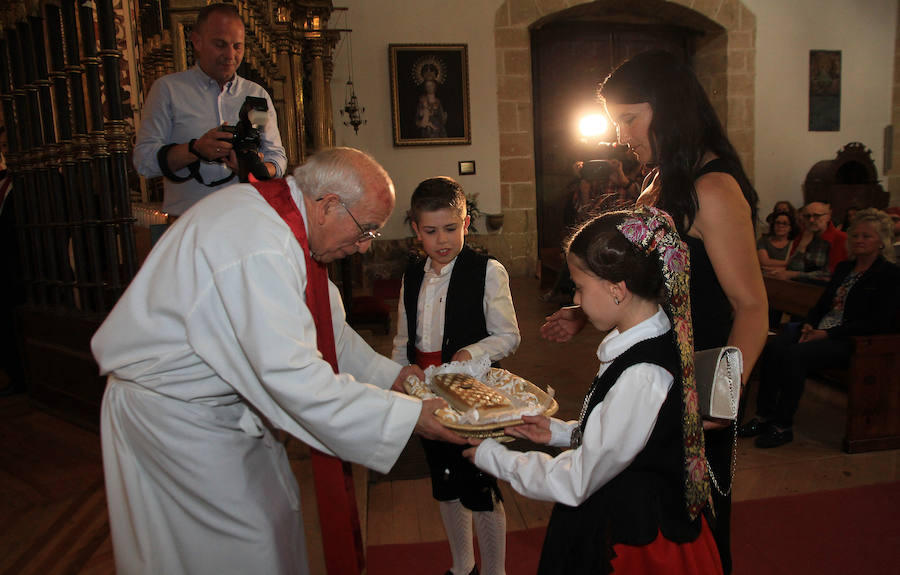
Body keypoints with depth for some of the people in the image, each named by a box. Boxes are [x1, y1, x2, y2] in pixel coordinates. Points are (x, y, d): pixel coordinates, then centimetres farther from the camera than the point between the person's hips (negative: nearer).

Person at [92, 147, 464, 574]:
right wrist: (406, 415, -29)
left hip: (220, 400, 9)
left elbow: (325, 327, 11)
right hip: (173, 413, -9)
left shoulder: (280, 218, 1)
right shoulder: (259, 246, -31)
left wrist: (389, 374, 5)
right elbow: (289, 375, -35)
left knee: (277, 510, 17)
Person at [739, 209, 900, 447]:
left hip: (850, 341, -6)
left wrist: (827, 334, -17)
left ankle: (783, 426, -20)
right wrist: (809, 325, -3)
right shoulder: (843, 268, 21)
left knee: (794, 355, -31)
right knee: (773, 348, -23)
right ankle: (764, 416, -18)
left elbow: (877, 323, -11)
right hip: (819, 332, 6)